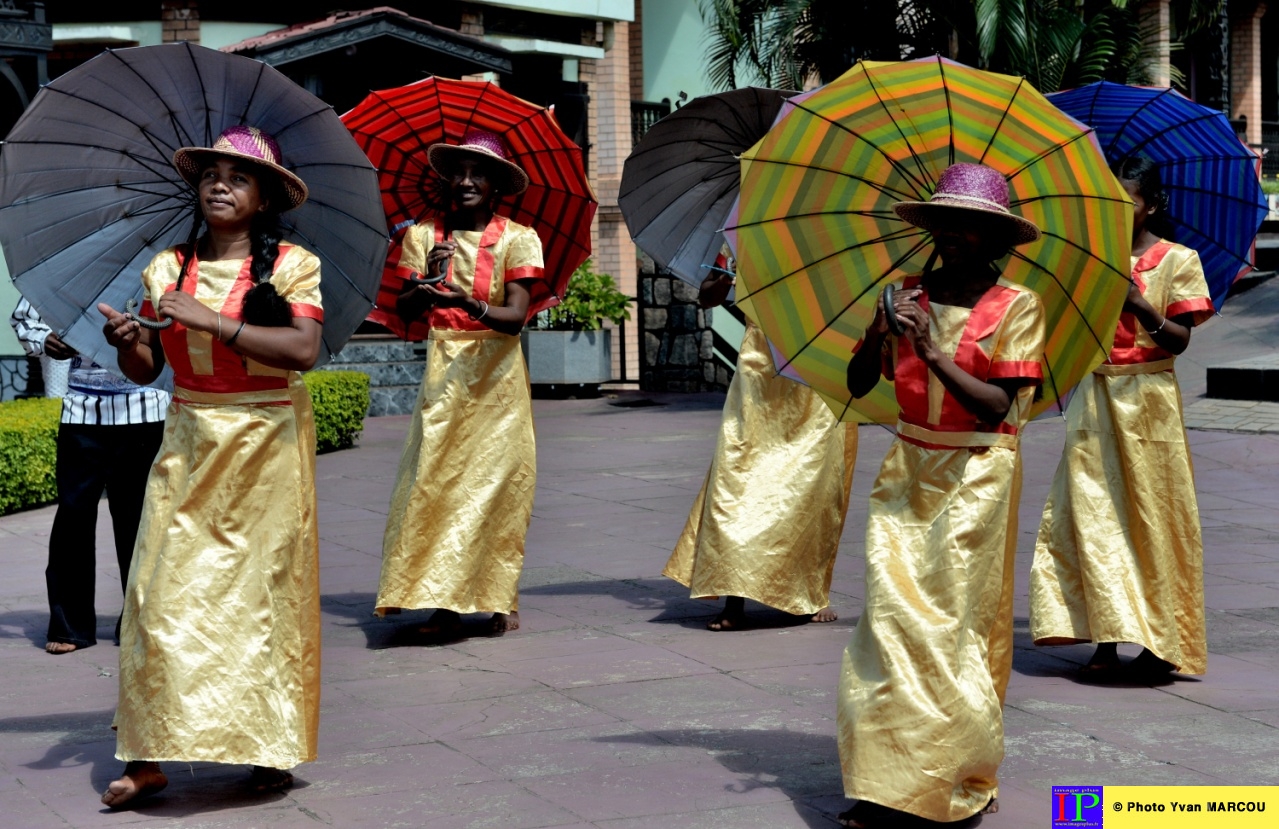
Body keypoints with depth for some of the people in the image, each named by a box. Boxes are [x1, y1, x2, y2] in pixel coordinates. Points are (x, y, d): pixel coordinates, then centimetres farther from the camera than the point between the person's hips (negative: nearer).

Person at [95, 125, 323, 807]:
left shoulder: (292, 265, -3)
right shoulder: (167, 268, 8)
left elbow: (303, 349, -18)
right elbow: (146, 369, 10)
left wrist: (210, 319, -20)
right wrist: (126, 341, -12)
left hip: (266, 447, -3)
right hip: (188, 447, 3)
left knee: (262, 591, 2)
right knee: (165, 590, -3)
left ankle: (269, 748, 12)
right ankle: (149, 756, 1)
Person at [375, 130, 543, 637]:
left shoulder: (516, 239, -1)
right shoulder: (425, 235, 7)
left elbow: (516, 316, -12)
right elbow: (404, 311, -3)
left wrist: (471, 305, -30)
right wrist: (423, 291, -24)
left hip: (494, 371, -2)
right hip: (443, 369, 2)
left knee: (496, 477, -2)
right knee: (436, 478, -5)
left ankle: (500, 597, 6)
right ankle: (444, 600, -3)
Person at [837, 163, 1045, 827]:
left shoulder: (1017, 306, -3)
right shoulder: (911, 294, 8)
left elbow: (1001, 409, -12)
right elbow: (858, 383, 5)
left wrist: (935, 354, -18)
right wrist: (879, 331, -12)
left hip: (976, 478, -4)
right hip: (907, 472, 4)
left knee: (957, 627, -4)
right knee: (894, 616, -3)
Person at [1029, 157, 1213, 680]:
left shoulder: (1176, 260, 0)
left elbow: (1180, 340, -5)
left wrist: (1142, 307, -20)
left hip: (1148, 401, -4)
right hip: (1095, 399, 4)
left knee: (1151, 516, -1)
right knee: (1094, 515, -3)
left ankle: (1159, 641, 7)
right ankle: (1107, 638, 0)